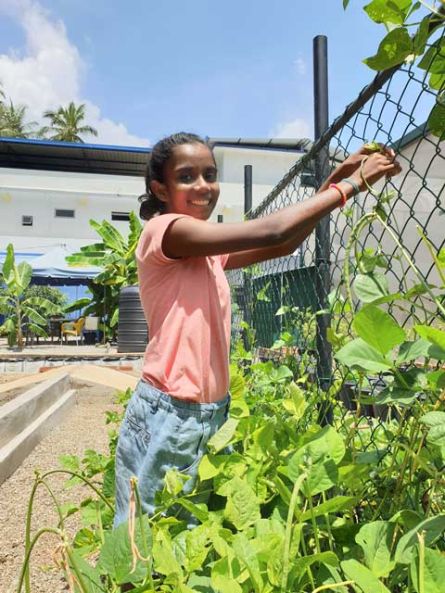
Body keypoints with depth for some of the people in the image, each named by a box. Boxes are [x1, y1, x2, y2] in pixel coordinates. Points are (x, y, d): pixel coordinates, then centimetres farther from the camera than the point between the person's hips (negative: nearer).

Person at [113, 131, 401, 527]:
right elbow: (273, 231, -22)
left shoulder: (210, 252, 11)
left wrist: (337, 177, 2)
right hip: (169, 416, -7)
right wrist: (353, 183, -12)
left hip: (213, 414, 8)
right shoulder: (162, 231, -15)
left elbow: (285, 244, 7)